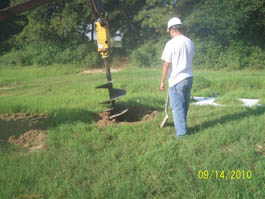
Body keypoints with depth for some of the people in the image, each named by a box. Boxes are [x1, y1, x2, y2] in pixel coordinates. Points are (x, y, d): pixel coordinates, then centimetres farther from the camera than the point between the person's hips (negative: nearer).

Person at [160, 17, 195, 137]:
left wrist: (162, 81, -5)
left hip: (177, 79, -7)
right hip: (189, 77, 7)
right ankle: (181, 126, 32)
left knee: (177, 107, 2)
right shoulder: (189, 42, 6)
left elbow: (166, 65, -13)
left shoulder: (171, 43, -13)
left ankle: (181, 132, 6)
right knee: (184, 105, 17)